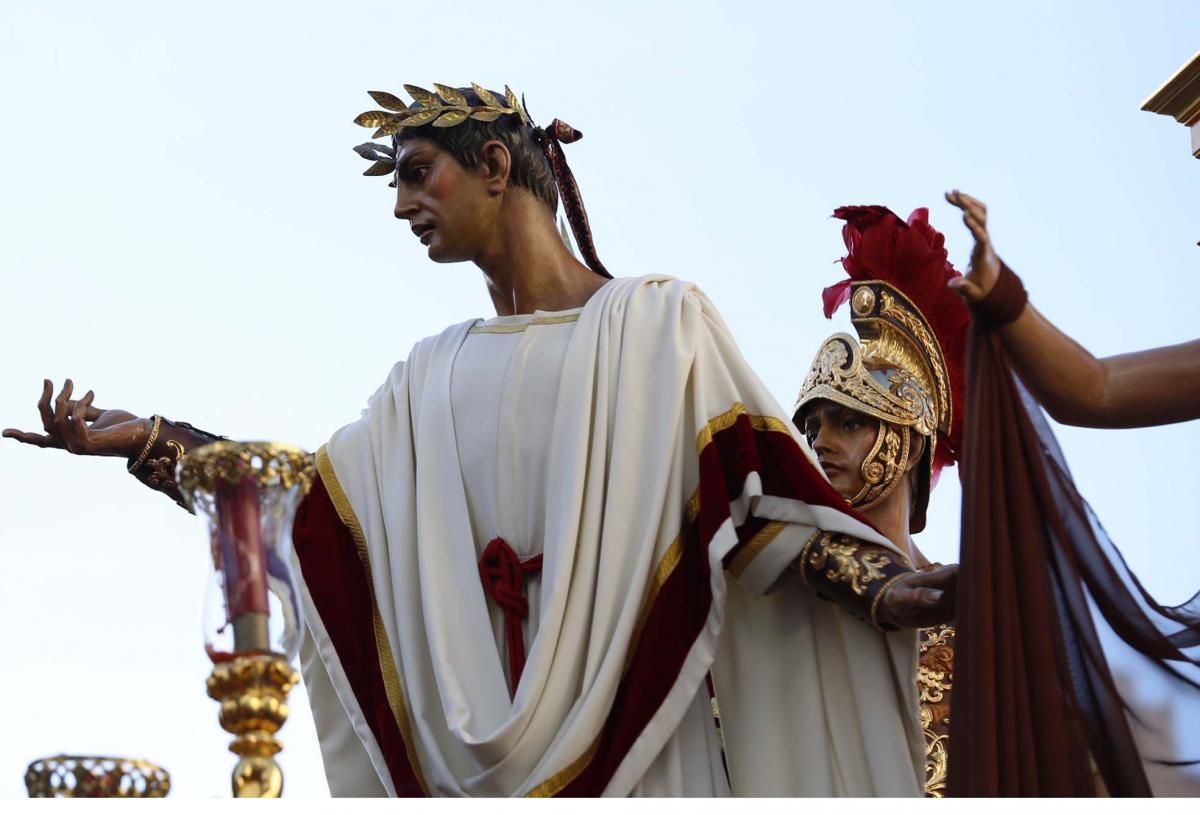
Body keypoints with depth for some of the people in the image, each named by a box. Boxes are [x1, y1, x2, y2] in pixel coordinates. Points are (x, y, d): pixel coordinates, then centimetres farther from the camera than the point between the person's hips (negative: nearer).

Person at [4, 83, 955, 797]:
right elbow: (313, 494, 18)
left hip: (627, 717, -4)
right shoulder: (439, 372, 20)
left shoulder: (658, 319, 6)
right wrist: (144, 439, 15)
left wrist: (886, 586, -15)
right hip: (480, 748, 4)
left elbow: (758, 488, -1)